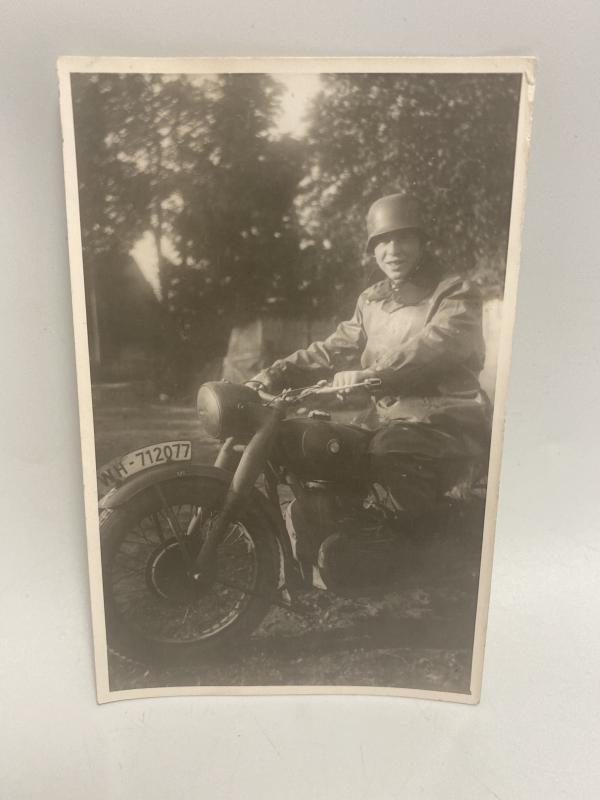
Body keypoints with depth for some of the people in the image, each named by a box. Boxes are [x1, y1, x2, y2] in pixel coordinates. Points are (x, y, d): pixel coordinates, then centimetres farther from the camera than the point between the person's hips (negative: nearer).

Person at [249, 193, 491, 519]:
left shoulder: (456, 294, -1)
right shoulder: (372, 301, 20)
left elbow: (432, 346, -21)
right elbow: (334, 349, 12)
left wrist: (369, 375, -35)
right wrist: (273, 376, -2)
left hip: (444, 422, -6)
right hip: (386, 420, 7)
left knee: (390, 453, -36)